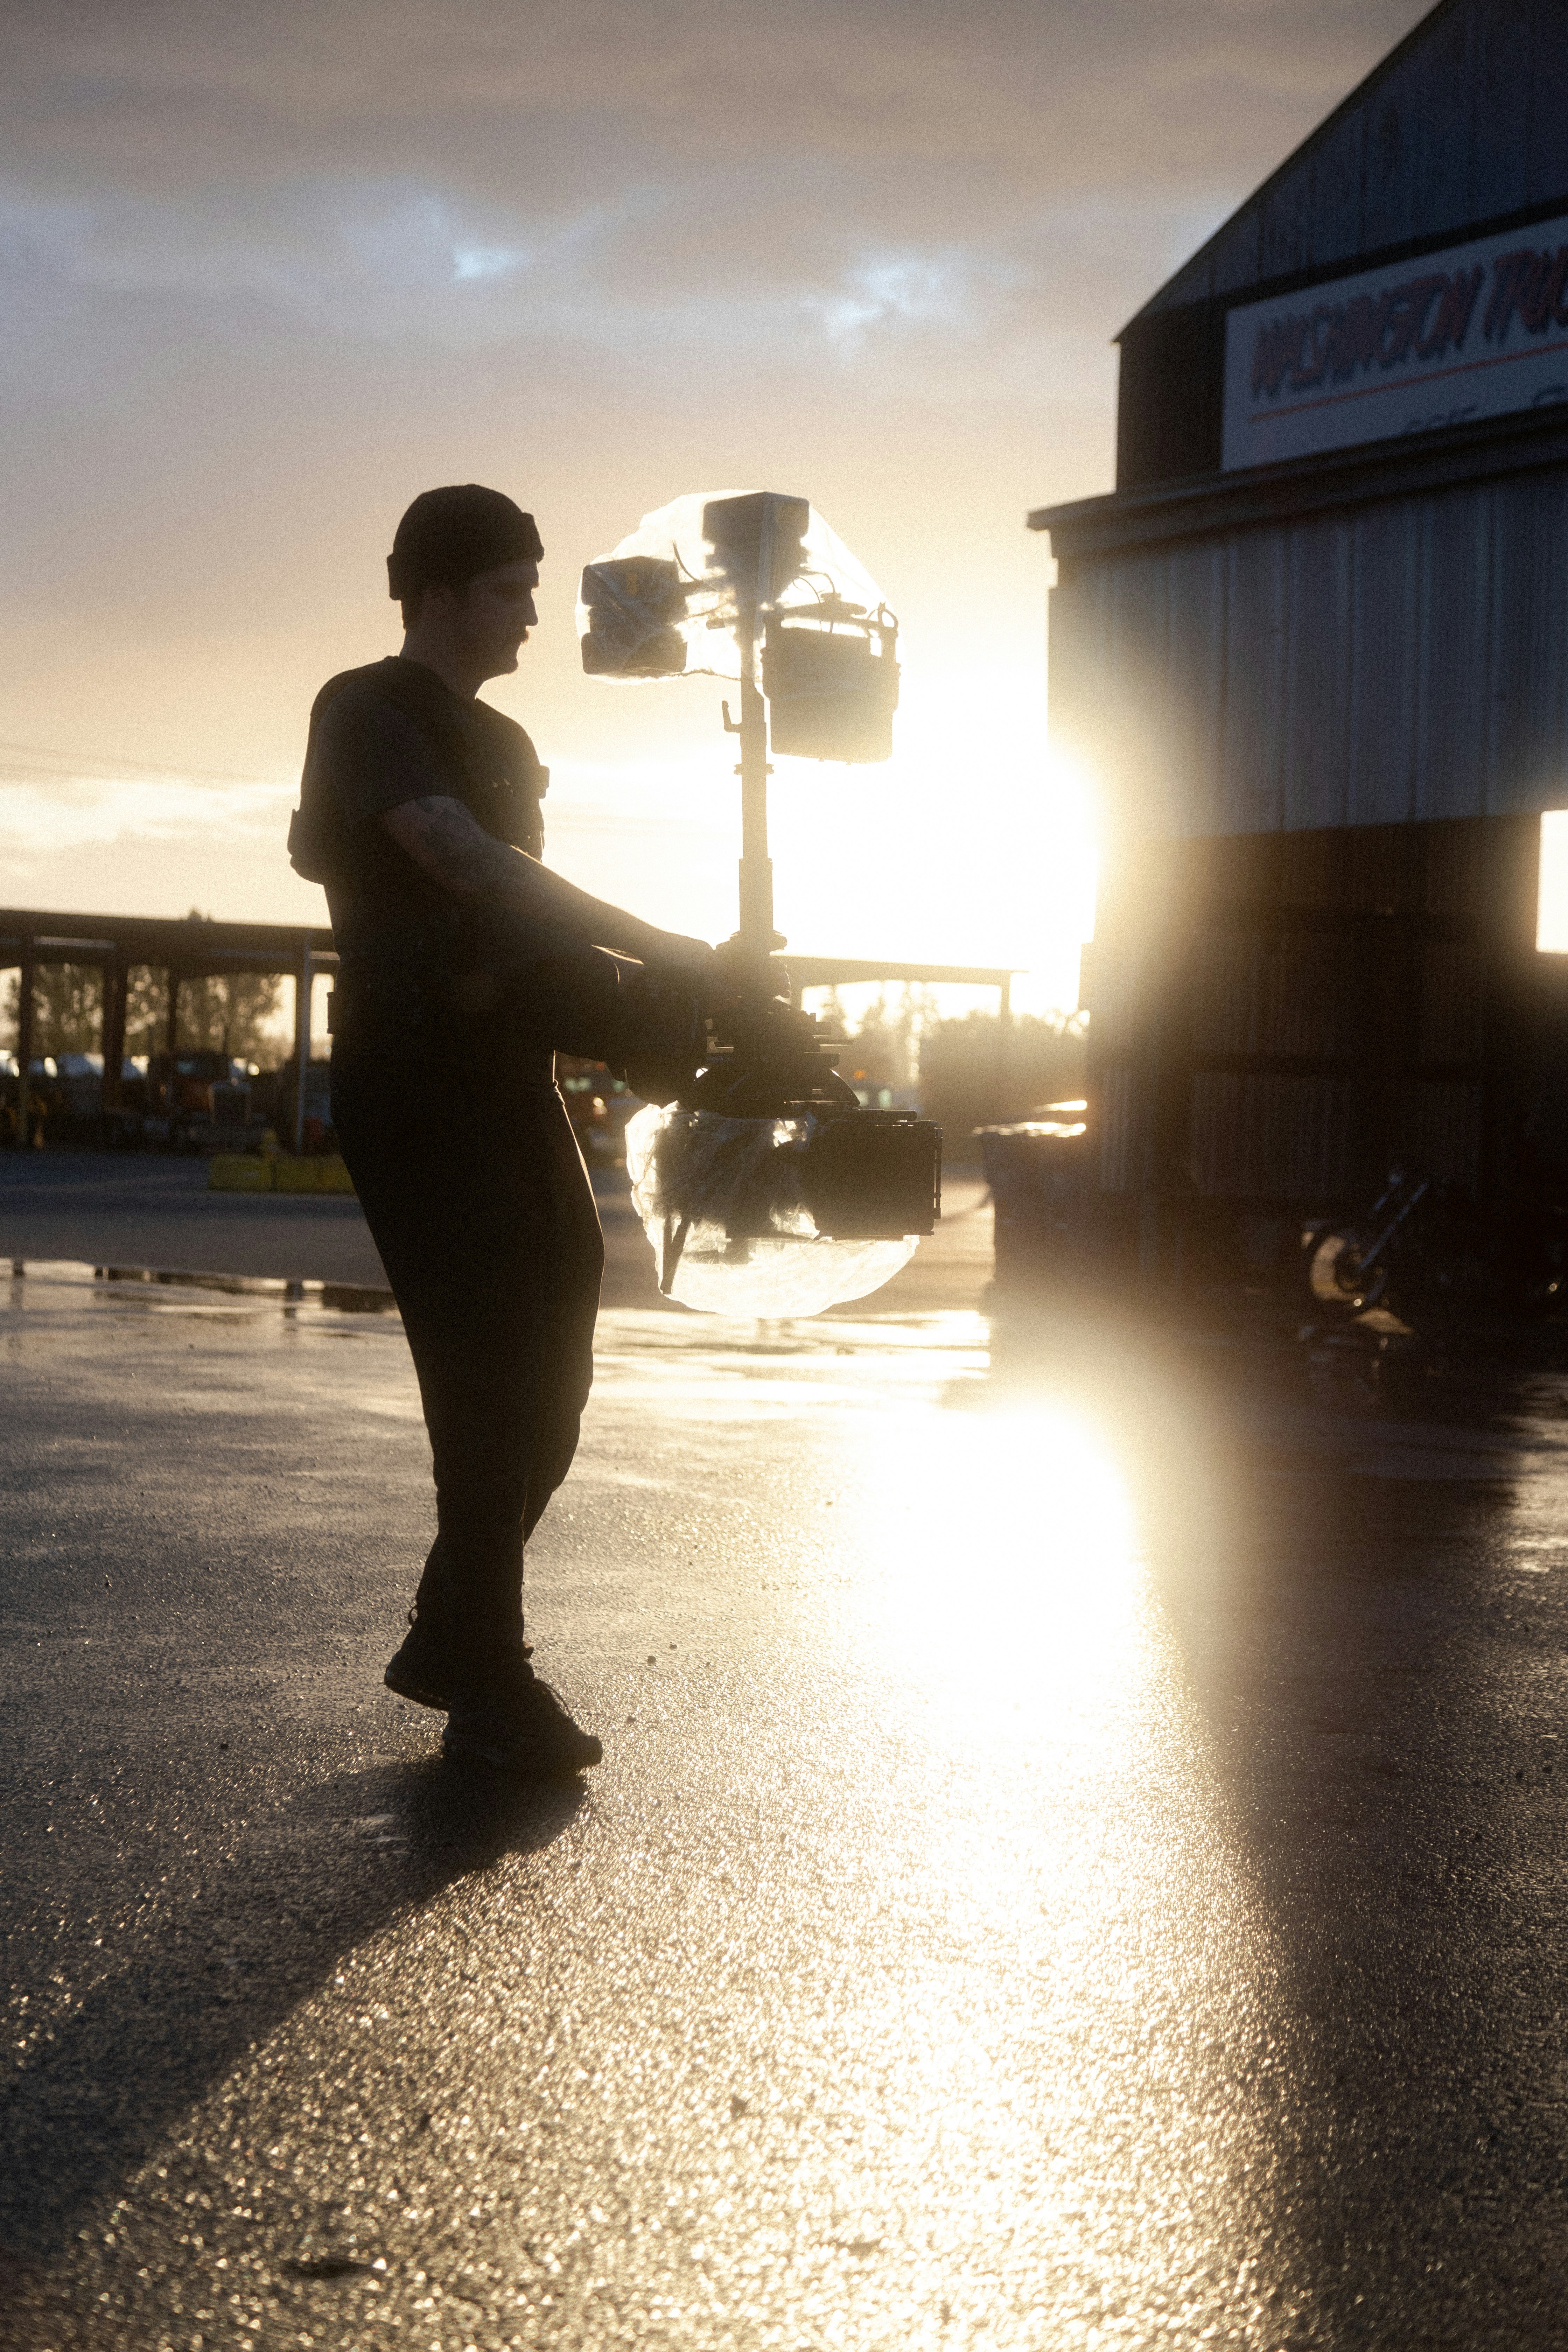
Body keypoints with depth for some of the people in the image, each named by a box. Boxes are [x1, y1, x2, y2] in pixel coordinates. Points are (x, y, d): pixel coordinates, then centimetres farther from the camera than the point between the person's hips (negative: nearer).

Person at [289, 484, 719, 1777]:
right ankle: (487, 1683, -4)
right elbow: (463, 860, -22)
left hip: (507, 1076, 8)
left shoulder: (502, 742, 21)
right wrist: (656, 950, -26)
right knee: (491, 1372, -11)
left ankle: (456, 1644, 17)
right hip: (414, 1079, -8)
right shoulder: (369, 711, -6)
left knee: (542, 1374, 5)